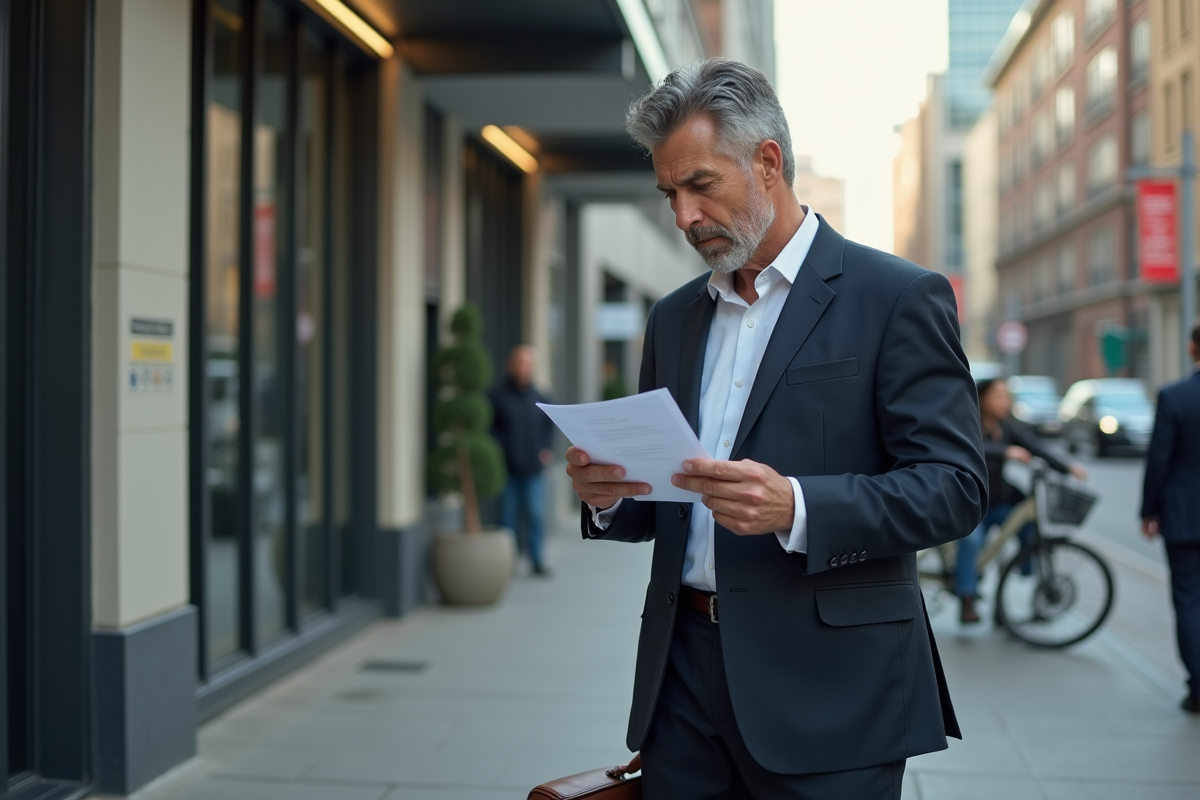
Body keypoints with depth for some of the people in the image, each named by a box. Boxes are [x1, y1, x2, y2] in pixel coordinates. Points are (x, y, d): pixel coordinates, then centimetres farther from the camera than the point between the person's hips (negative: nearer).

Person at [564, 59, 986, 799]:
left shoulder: (899, 298, -4)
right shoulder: (675, 317, 14)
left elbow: (955, 485, -11)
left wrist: (796, 508, -25)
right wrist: (610, 495, -4)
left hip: (827, 686, -5)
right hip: (685, 675, 5)